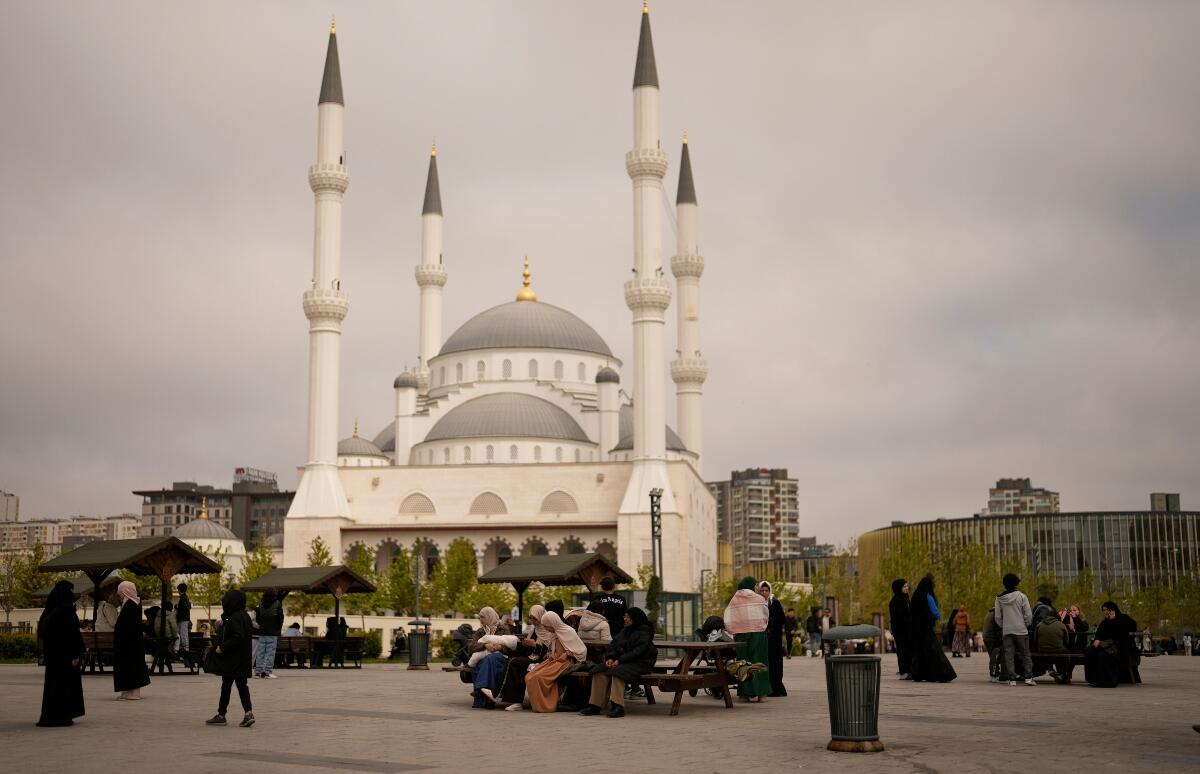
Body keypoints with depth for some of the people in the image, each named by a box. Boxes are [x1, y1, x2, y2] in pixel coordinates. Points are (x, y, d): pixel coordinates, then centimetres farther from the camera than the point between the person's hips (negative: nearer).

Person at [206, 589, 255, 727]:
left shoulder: (235, 618, -17)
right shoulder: (245, 616, 12)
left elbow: (238, 637, -26)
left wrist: (222, 647, -21)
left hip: (232, 659, -9)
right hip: (243, 659, 9)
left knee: (226, 686, 3)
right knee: (242, 685, 8)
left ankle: (221, 715, 12)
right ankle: (249, 712, -4)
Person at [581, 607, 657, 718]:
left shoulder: (643, 633, -4)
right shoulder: (624, 631, 20)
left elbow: (638, 652, -16)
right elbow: (614, 646, 15)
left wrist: (620, 660, -21)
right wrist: (610, 658, -6)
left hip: (638, 664, -7)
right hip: (621, 662, 7)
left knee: (617, 672, -35)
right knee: (600, 672, -18)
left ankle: (618, 706, -42)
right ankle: (595, 705, -23)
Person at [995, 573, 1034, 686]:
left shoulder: (999, 598, 2)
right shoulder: (1021, 596, -5)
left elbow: (998, 617, 5)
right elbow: (1028, 615, -5)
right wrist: (1026, 625, 10)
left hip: (1007, 630, 2)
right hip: (1021, 630, -2)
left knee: (1009, 655, 4)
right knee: (1025, 654, 6)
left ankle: (1012, 679, -1)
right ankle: (1028, 677, -1)